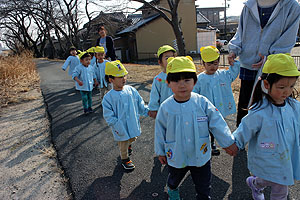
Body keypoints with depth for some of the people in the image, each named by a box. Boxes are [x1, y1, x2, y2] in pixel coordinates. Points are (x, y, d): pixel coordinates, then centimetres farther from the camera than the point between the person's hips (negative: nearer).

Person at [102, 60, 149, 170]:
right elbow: (109, 116, -16)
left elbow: (140, 104, 6)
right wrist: (119, 129, -21)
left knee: (133, 138, 29)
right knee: (123, 146, 15)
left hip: (133, 124, 5)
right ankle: (125, 159, 43)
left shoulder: (131, 90, -6)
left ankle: (128, 145, 62)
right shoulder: (108, 97, -17)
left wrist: (148, 111, -4)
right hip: (122, 129, -4)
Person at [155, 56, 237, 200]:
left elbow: (217, 123, -9)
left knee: (204, 187, 18)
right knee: (174, 179, 31)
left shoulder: (203, 102, -16)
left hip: (201, 155, -1)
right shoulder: (165, 107, -15)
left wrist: (227, 142, -5)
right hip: (176, 156, 1)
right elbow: (160, 131, -4)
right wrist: (160, 152, 5)